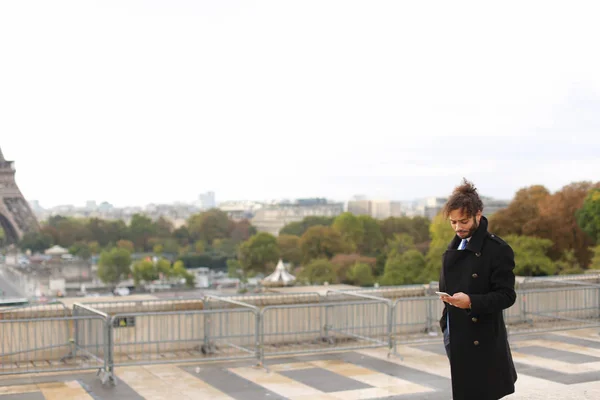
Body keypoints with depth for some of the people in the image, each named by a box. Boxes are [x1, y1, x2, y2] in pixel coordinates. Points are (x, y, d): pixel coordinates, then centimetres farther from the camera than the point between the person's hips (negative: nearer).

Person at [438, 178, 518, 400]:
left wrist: (472, 302, -29)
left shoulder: (498, 249, -12)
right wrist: (445, 323, 10)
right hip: (454, 335, 7)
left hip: (482, 341, -7)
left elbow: (506, 295, -15)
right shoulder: (454, 247, 11)